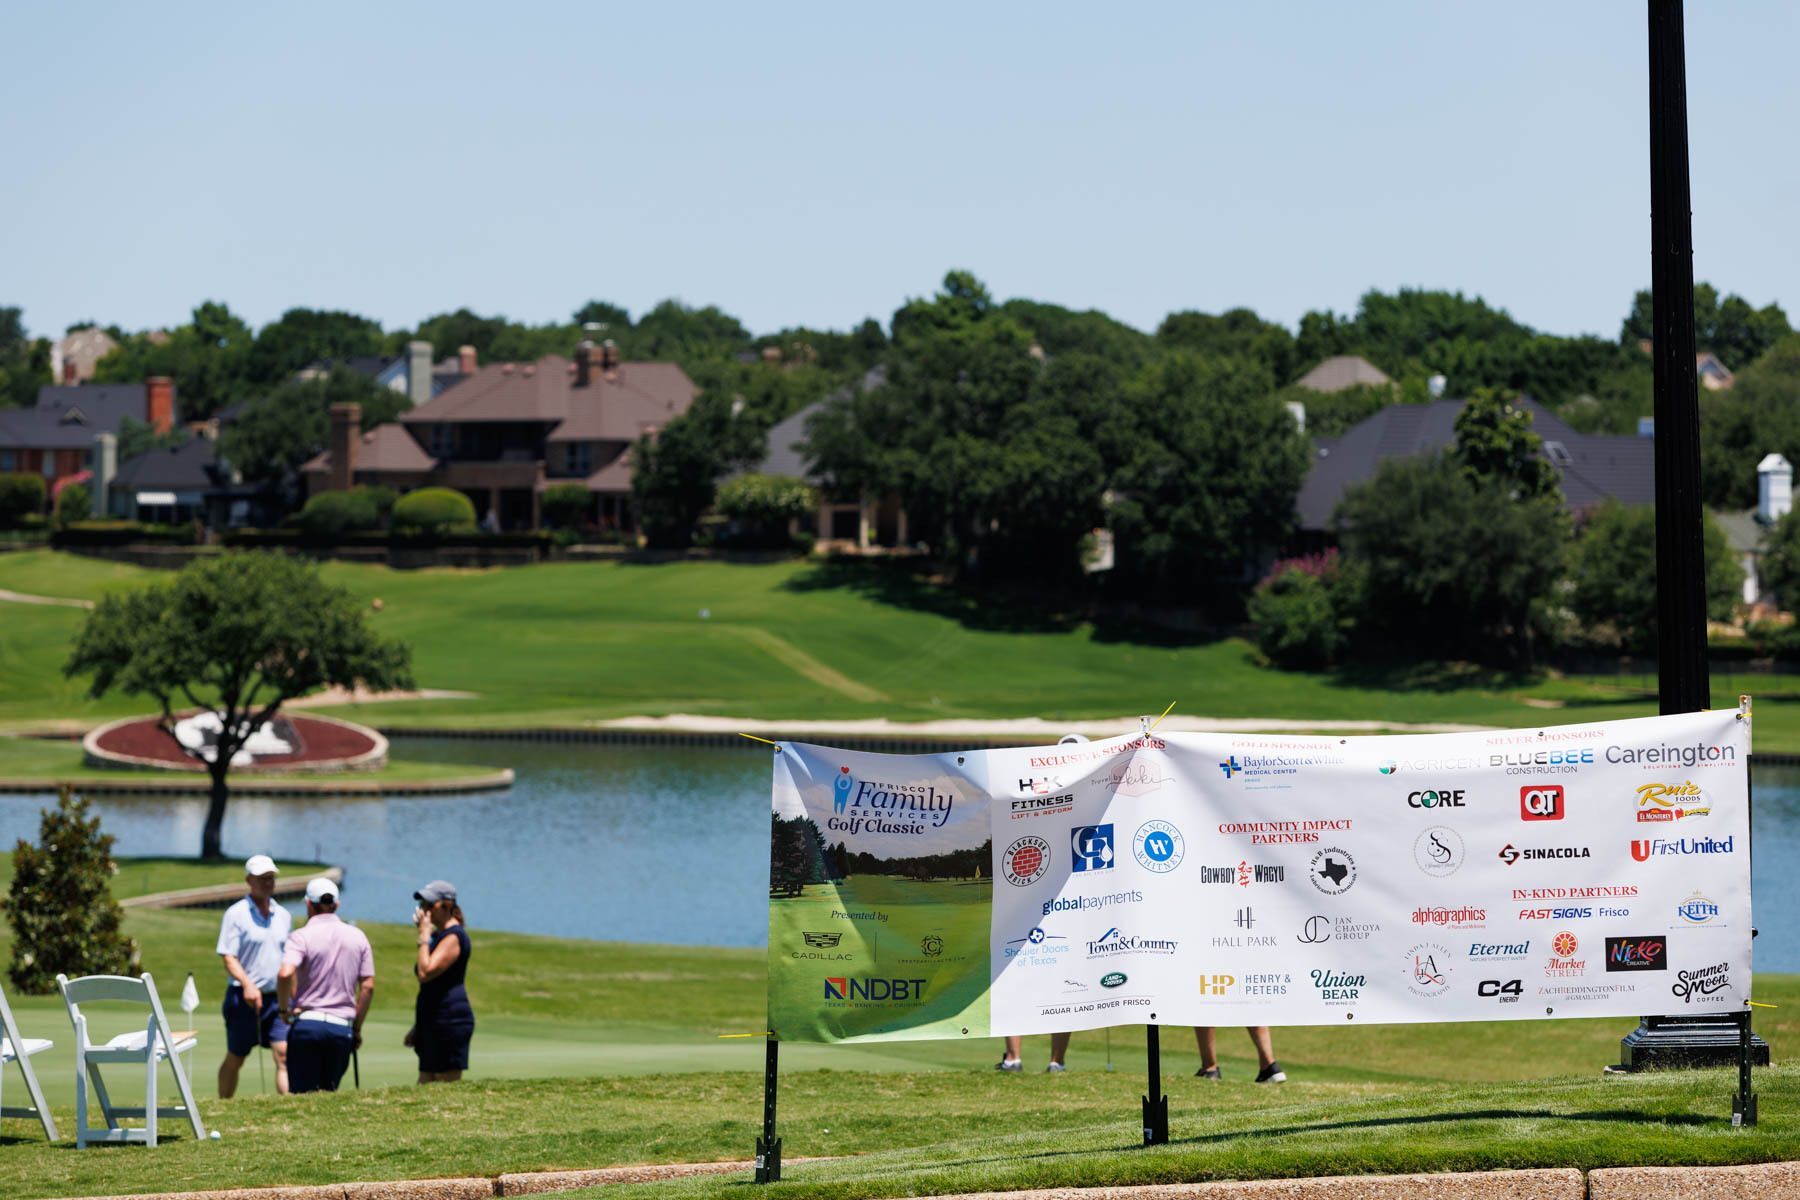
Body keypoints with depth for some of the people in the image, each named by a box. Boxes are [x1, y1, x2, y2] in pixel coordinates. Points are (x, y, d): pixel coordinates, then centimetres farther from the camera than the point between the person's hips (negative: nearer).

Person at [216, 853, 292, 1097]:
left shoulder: (283, 916, 12)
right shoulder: (236, 914, -4)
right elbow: (229, 957, -10)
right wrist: (247, 985, -25)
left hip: (276, 997, 4)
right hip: (244, 998, -4)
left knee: (284, 1055, -9)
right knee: (235, 1059, 7)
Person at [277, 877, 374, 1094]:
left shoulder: (302, 936, -5)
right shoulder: (357, 937, 9)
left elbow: (285, 974, -23)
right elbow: (368, 987, 8)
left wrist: (284, 1008, -6)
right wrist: (357, 1028, 16)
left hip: (307, 1023, -3)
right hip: (342, 1027, 3)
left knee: (304, 1095, 0)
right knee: (330, 1094, 12)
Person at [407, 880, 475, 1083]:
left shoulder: (454, 936, -12)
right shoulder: (438, 935, 20)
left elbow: (426, 972, -23)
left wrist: (424, 935, -16)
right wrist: (417, 1027, 25)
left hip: (450, 1021, -11)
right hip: (432, 1024, 11)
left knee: (447, 1086, -9)